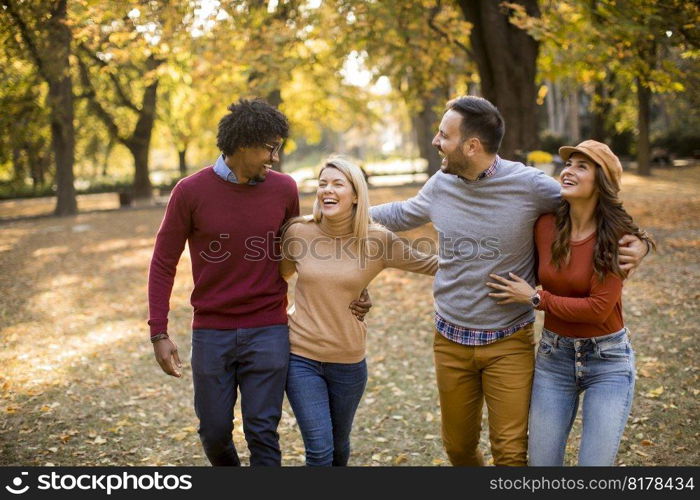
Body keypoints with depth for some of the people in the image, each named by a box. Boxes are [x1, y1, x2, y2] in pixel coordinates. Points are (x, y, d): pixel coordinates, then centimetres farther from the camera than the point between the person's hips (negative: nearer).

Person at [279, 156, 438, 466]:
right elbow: (280, 274, 13)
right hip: (301, 357, -1)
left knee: (339, 445, 19)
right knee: (319, 450, -8)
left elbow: (429, 265, 2)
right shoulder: (298, 232, -6)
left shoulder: (376, 239, -8)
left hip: (348, 362, 1)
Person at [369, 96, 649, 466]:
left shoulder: (530, 185, -15)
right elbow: (403, 214, 19)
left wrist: (635, 243, -19)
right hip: (451, 339, 4)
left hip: (509, 343, -4)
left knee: (510, 453, 1)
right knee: (458, 446, 17)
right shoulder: (441, 185, -2)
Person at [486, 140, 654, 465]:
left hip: (607, 361, -4)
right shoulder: (546, 226, -3)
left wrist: (535, 299, -15)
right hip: (553, 357, 4)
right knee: (541, 462, 7)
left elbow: (598, 308, -19)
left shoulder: (617, 238, -15)